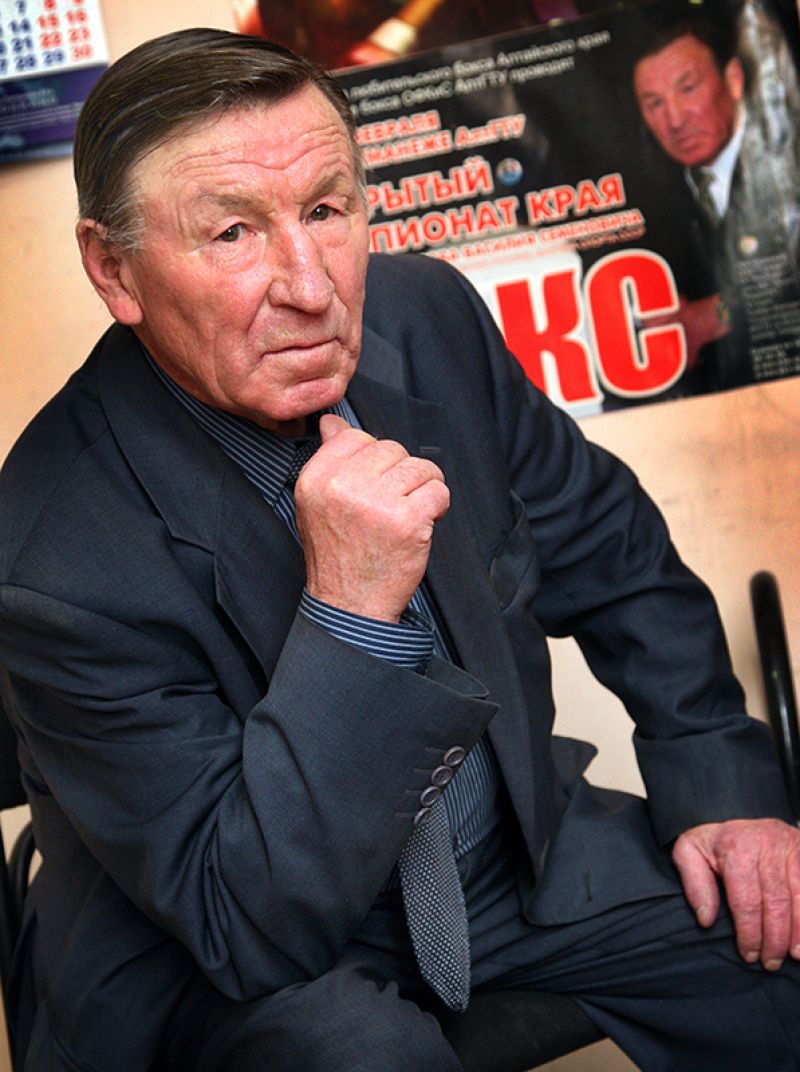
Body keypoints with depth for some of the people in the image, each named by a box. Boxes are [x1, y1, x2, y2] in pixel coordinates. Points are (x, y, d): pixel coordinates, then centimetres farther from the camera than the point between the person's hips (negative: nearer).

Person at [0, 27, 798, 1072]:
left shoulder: (427, 316, -11)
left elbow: (606, 546, 5)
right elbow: (248, 929, -28)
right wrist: (350, 615, -38)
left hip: (510, 845, 6)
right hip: (226, 978, -5)